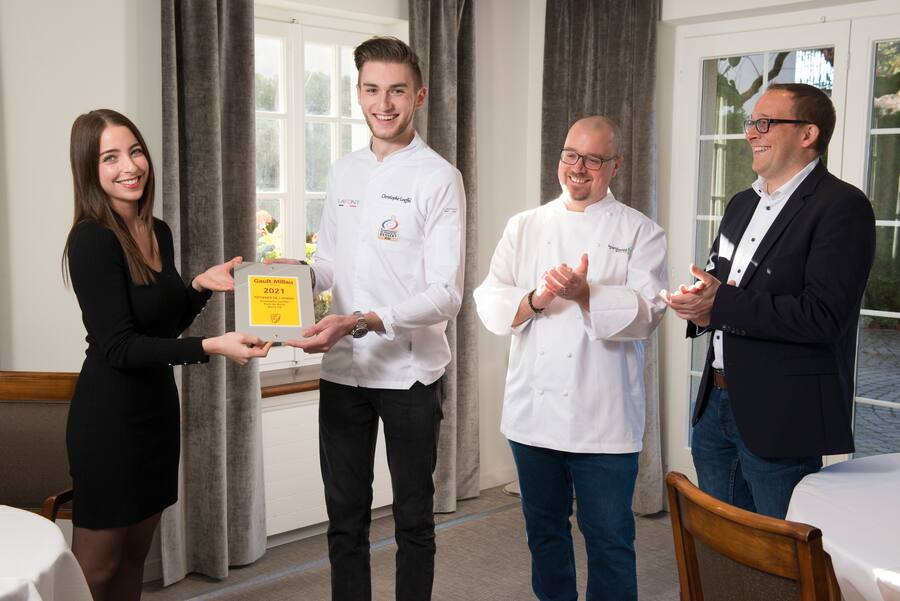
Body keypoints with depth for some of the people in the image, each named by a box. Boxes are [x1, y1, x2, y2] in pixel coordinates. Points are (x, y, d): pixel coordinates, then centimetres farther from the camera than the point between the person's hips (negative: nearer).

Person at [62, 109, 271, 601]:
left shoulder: (159, 232, 6)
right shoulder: (92, 240, -18)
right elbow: (118, 346, -22)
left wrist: (201, 285, -2)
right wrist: (211, 347, -30)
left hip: (156, 404, 8)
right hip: (108, 415, -8)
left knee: (135, 553, 17)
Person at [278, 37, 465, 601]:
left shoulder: (438, 178, -10)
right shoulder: (343, 172, 9)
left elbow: (446, 295, -16)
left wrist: (360, 322, -27)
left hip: (409, 372, -5)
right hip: (342, 369, 5)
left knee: (414, 521, 11)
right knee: (345, 518, 15)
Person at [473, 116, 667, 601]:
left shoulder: (640, 232, 1)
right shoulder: (524, 227, 9)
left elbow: (645, 313, -12)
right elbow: (490, 304, 1)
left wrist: (584, 294, -27)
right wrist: (537, 300, -18)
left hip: (603, 418, -3)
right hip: (533, 411, 4)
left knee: (609, 539, 4)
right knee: (544, 528, 18)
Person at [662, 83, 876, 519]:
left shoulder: (842, 206, -13)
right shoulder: (742, 204, 14)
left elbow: (823, 315, -22)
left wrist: (722, 304, -20)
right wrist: (699, 308, -4)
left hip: (780, 417, -8)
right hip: (716, 404, 8)